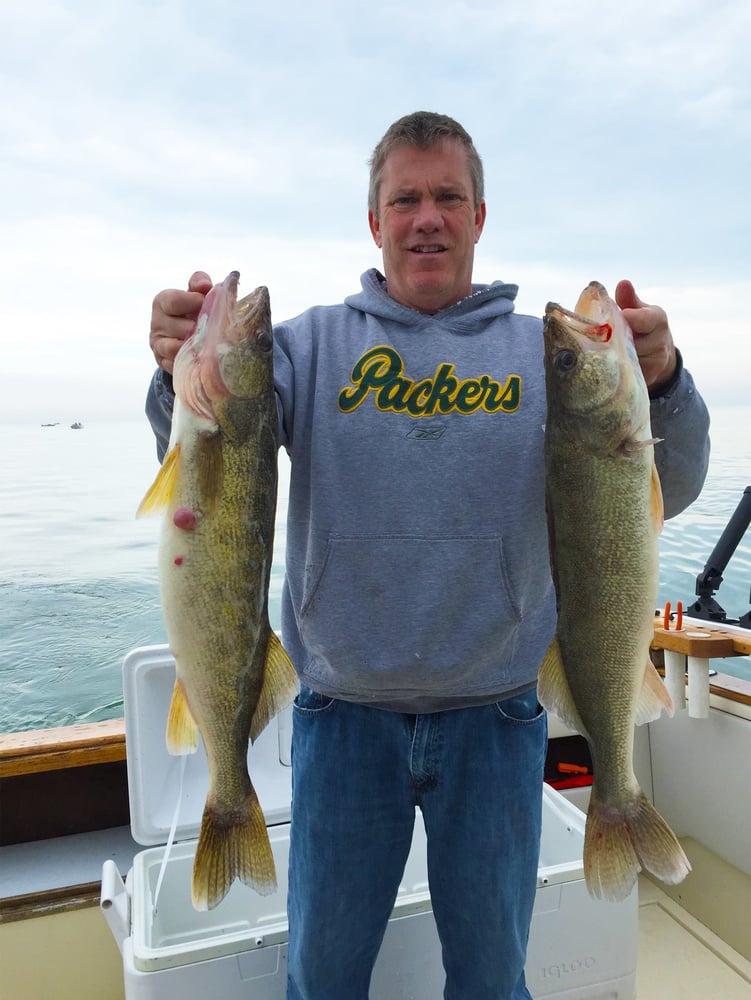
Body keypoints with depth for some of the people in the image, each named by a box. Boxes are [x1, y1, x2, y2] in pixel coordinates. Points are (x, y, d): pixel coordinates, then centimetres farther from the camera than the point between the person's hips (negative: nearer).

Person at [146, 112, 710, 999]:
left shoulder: (544, 352, -1)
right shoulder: (316, 343, -1)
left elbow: (664, 493, -8)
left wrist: (660, 384, -27)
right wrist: (185, 373, -33)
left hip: (494, 718, 1)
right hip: (343, 716, 0)